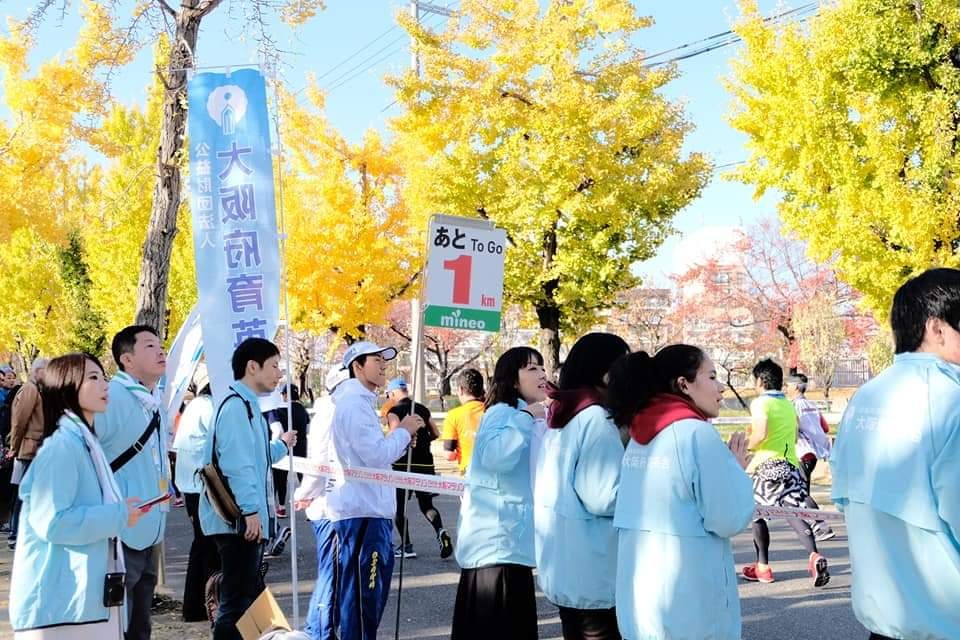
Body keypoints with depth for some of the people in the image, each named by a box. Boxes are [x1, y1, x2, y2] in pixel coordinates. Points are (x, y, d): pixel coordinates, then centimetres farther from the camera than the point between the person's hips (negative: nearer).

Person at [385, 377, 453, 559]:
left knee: (399, 506, 10)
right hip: (426, 463, 5)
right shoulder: (422, 409, 11)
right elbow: (436, 434, 15)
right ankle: (441, 532, -12)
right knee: (426, 504, 14)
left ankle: (406, 546, 10)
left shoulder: (394, 411, -7)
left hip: (403, 464, -5)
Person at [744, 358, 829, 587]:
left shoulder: (760, 402, -6)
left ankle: (762, 567, 17)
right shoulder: (789, 405, 16)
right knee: (793, 512, -1)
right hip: (791, 464, 6)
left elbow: (760, 433, -19)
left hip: (767, 465, -6)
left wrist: (746, 447, -3)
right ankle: (814, 555, -25)